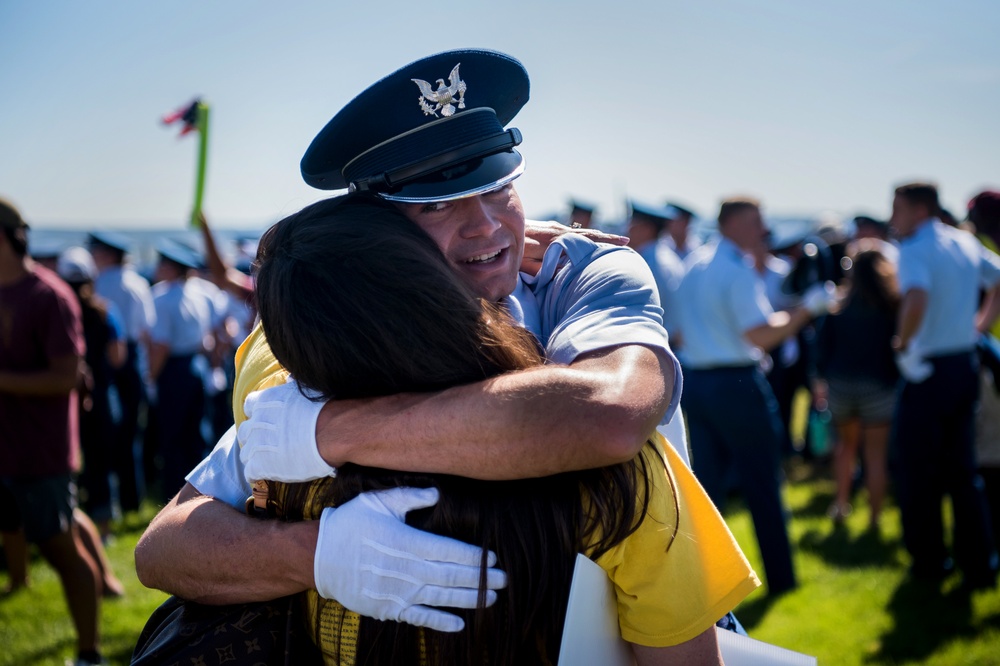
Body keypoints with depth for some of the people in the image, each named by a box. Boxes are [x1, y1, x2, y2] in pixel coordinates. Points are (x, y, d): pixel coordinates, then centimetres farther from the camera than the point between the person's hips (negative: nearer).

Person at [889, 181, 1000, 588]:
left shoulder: (915, 249, -15)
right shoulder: (965, 243, 9)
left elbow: (917, 298, -34)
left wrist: (902, 344, -20)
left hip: (927, 372, -7)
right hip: (965, 367, 7)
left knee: (918, 475, 7)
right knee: (962, 471, 13)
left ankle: (929, 561, 16)